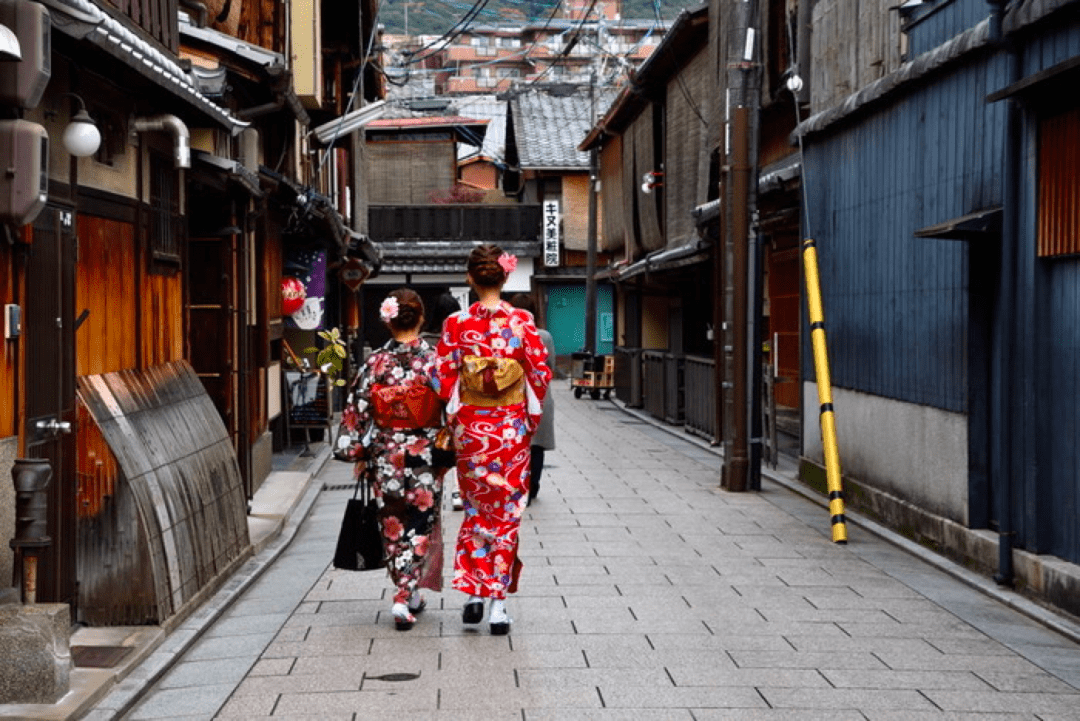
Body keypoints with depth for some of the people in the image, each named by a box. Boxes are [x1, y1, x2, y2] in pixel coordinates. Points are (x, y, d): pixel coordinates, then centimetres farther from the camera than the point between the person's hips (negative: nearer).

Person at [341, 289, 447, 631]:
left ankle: (408, 593, 20)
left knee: (393, 526, 14)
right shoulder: (435, 359, -8)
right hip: (425, 455, -1)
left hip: (385, 455, 1)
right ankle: (405, 596, 0)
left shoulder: (375, 362, -6)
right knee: (420, 525, 9)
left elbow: (356, 413, -4)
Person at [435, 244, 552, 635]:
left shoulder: (456, 324, -6)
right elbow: (541, 374, -4)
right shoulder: (522, 321, -6)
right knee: (507, 512, 6)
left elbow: (444, 379, -4)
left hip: (470, 426, 1)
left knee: (476, 509, 16)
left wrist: (451, 420, 9)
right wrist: (532, 417, 10)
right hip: (512, 426, -1)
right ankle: (499, 603, 5)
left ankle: (473, 593, 11)